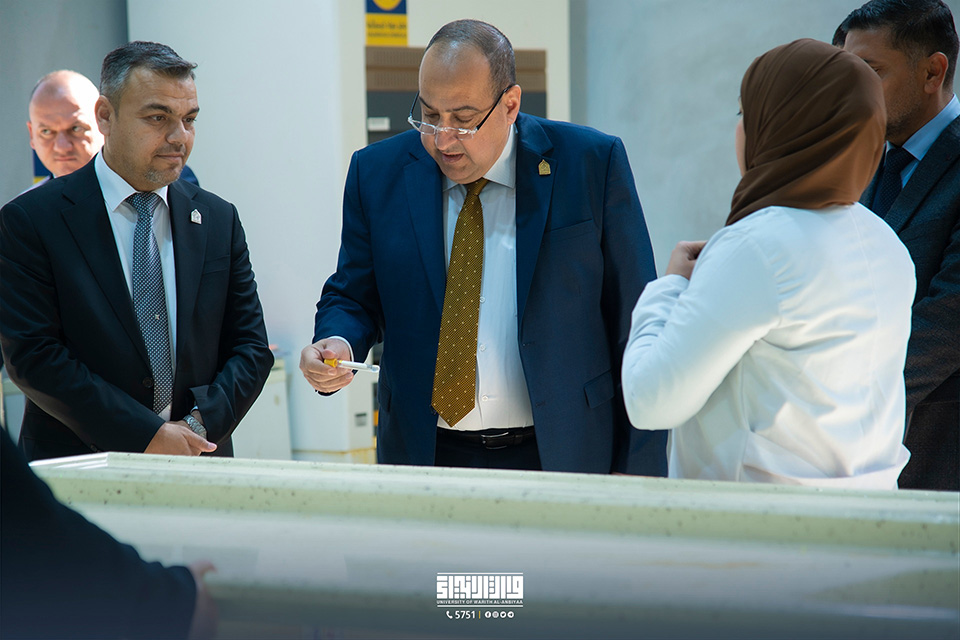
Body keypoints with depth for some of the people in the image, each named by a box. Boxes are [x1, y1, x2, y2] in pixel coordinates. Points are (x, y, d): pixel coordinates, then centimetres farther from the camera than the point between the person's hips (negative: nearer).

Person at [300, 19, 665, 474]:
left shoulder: (593, 164, -5)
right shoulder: (378, 174, 2)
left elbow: (634, 325, -3)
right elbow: (354, 297, 11)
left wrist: (638, 480, -6)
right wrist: (338, 343, -14)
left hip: (561, 455, -1)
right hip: (424, 457, 2)